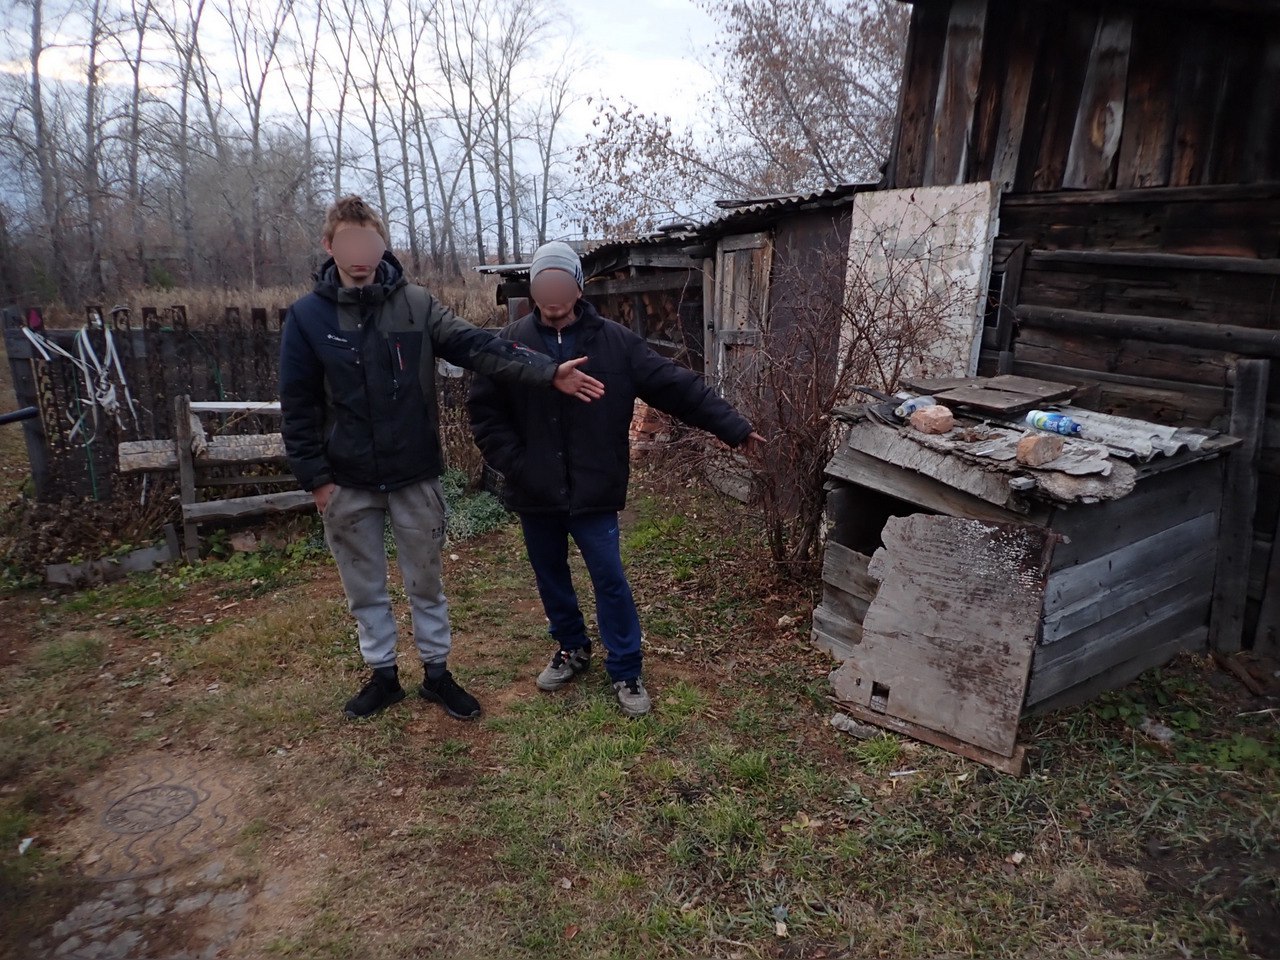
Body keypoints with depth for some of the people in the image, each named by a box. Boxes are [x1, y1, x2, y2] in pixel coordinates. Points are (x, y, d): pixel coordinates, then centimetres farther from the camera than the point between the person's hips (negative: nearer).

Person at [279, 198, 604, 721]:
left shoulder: (416, 305, -6)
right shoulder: (307, 316, -5)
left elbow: (480, 346, -18)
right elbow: (299, 406, -2)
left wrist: (548, 371, -30)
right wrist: (315, 477, -6)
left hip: (414, 477, 0)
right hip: (347, 483, 1)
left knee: (425, 582, 13)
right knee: (365, 588, 15)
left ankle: (437, 672, 31)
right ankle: (383, 675, 35)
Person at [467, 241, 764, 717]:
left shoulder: (615, 341, -5)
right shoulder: (511, 342, -2)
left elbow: (677, 386, -7)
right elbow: (484, 409, 1)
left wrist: (733, 426, -9)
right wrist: (511, 462, -9)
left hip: (593, 491, -2)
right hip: (535, 492, 2)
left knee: (610, 579, 3)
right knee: (550, 577, 17)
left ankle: (626, 671, 20)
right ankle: (572, 648, 40)